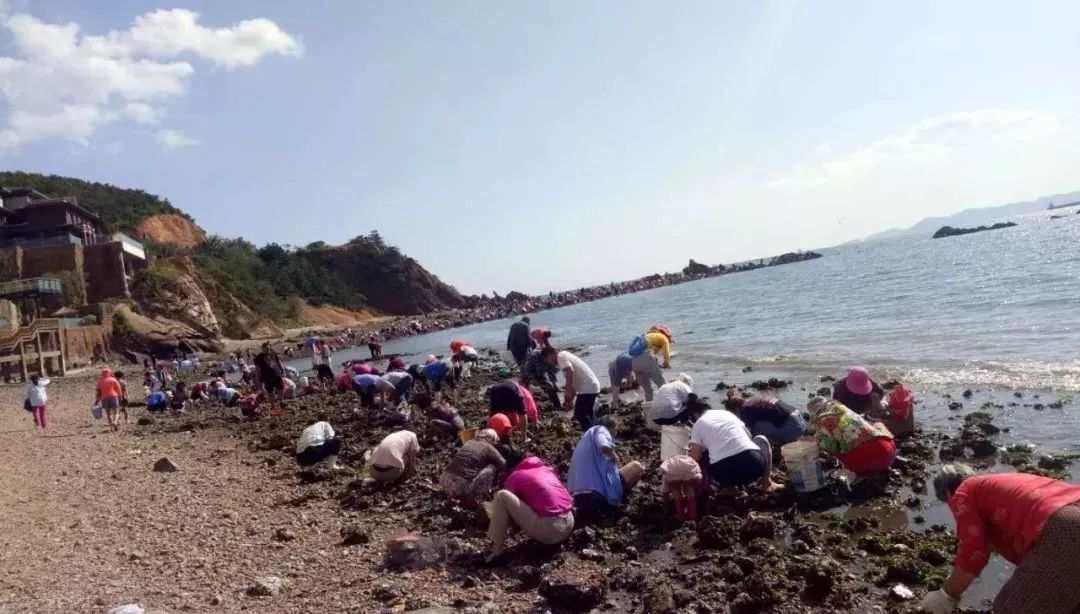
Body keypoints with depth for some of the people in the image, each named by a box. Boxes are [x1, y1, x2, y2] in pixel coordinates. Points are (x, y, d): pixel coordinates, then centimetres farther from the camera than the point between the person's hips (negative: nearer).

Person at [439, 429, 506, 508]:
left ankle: (453, 495, 22)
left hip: (445, 482, 8)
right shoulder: (488, 448, 2)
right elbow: (503, 464, 0)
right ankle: (473, 500, 3)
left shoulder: (469, 443, 21)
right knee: (491, 468, 2)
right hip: (461, 487, -7)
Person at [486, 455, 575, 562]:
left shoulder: (514, 477, 6)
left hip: (549, 531, -7)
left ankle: (497, 552, -1)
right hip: (569, 527, 7)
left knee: (501, 496, -2)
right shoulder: (547, 469, 22)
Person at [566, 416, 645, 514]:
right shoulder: (600, 430, 1)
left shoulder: (585, 438, 27)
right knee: (637, 467, 8)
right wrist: (615, 457, -3)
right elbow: (604, 446, -22)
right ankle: (613, 502, 5)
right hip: (598, 494, -9)